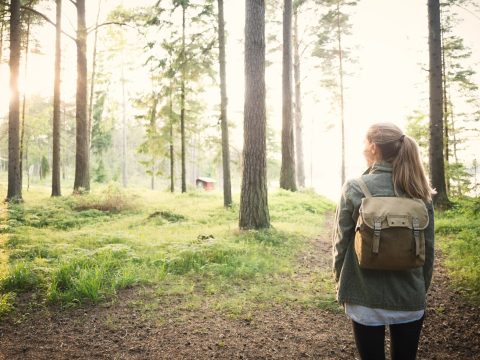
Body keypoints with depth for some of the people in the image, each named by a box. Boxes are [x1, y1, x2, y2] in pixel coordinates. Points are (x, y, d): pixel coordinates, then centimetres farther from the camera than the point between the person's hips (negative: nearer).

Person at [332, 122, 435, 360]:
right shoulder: (420, 192, -2)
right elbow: (428, 247, 3)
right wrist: (422, 287, 16)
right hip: (410, 297, 3)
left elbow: (341, 243, -7)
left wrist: (341, 284, 7)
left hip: (366, 297, -2)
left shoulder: (354, 189, -11)